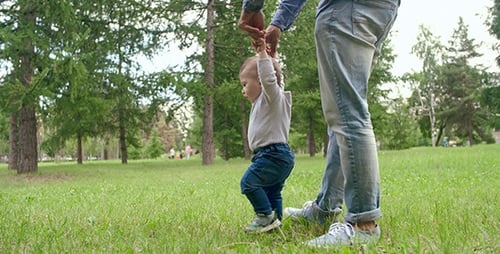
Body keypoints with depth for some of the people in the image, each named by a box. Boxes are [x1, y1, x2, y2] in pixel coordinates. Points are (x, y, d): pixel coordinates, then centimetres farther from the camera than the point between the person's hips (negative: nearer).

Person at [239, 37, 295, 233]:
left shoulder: (273, 96, -6)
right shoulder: (263, 101, 23)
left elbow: (269, 79, -28)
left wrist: (262, 53, -25)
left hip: (273, 155, -11)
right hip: (280, 158, 11)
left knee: (248, 182, -13)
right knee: (272, 192, 13)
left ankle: (266, 215, -8)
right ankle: (275, 222, 17)